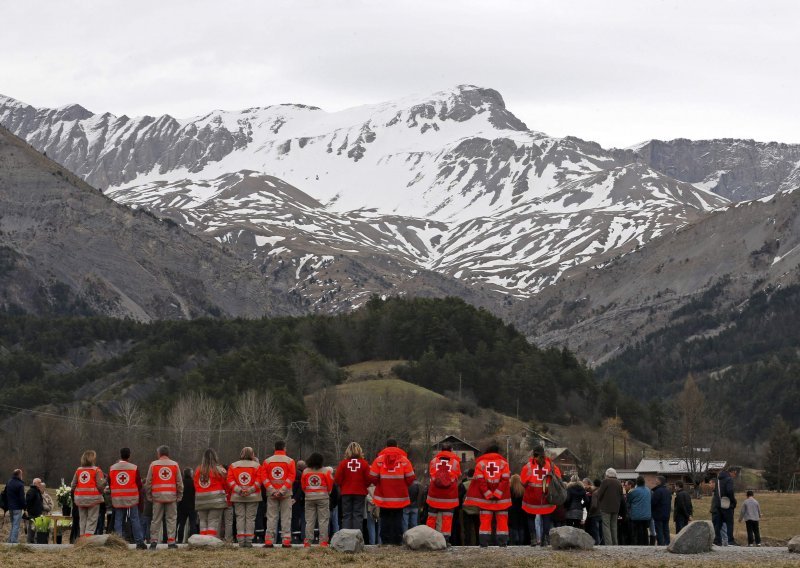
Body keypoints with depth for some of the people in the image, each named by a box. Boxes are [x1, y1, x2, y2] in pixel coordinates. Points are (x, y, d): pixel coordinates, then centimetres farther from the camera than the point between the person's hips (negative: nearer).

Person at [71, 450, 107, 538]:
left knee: (83, 519, 12)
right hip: (93, 498, -4)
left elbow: (73, 486, 6)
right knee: (92, 519, -2)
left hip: (80, 498, 4)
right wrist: (104, 479, 7)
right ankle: (88, 536, -13)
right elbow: (100, 485, -13)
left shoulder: (78, 470, 8)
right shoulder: (97, 470, -6)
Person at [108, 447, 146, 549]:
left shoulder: (112, 468, 3)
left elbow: (109, 484, 10)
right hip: (131, 498, -2)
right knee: (135, 520, 2)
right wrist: (139, 493, 17)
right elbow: (139, 484, -1)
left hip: (117, 499, 2)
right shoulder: (134, 468, -5)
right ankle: (139, 542, 1)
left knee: (118, 520, 5)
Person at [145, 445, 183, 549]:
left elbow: (148, 482, 3)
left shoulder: (153, 464, 4)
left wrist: (149, 496, 11)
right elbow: (180, 482, 5)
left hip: (157, 496, 0)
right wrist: (179, 496, 11)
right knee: (171, 519, 3)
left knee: (156, 520, 5)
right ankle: (171, 541, -1)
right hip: (171, 496, 0)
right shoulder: (175, 465, 5)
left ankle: (154, 540, 0)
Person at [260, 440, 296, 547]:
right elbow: (291, 477, -8)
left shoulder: (267, 461, 6)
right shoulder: (289, 461, 0)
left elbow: (264, 477, -1)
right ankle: (286, 540, -2)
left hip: (271, 494, 2)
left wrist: (272, 490, -6)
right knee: (286, 517, 2)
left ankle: (269, 540, -1)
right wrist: (282, 490, -10)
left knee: (271, 517, 4)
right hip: (286, 494, -2)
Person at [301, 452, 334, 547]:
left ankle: (307, 541, 2)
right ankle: (323, 541, -5)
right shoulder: (325, 471, -4)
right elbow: (330, 484, -1)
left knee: (309, 520, 6)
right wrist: (328, 492, 18)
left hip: (309, 497, 2)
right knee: (323, 520, 1)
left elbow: (303, 485, 8)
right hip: (322, 497, -2)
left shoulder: (305, 471, 3)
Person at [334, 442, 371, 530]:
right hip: (360, 493, 0)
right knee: (358, 515, 3)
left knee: (346, 516, 6)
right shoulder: (364, 463, -7)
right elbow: (368, 479, -6)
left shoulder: (343, 463, -6)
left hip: (346, 493, 1)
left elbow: (337, 479, -5)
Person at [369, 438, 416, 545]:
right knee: (398, 518, 7)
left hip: (383, 497, 0)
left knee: (385, 519, 7)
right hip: (399, 497, 0)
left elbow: (373, 477, -6)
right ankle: (397, 541, 4)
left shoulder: (379, 460, -3)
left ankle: (385, 541, 5)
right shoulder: (404, 460, -2)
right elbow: (410, 478, -4)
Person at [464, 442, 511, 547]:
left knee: (485, 520, 2)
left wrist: (487, 494, -6)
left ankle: (483, 542, -5)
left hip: (485, 498, 0)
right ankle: (503, 542, 0)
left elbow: (479, 480, -5)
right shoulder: (503, 462, 4)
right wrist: (497, 494, -9)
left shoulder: (480, 463, 5)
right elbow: (505, 480, -7)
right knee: (502, 519, 5)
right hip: (501, 498, 0)